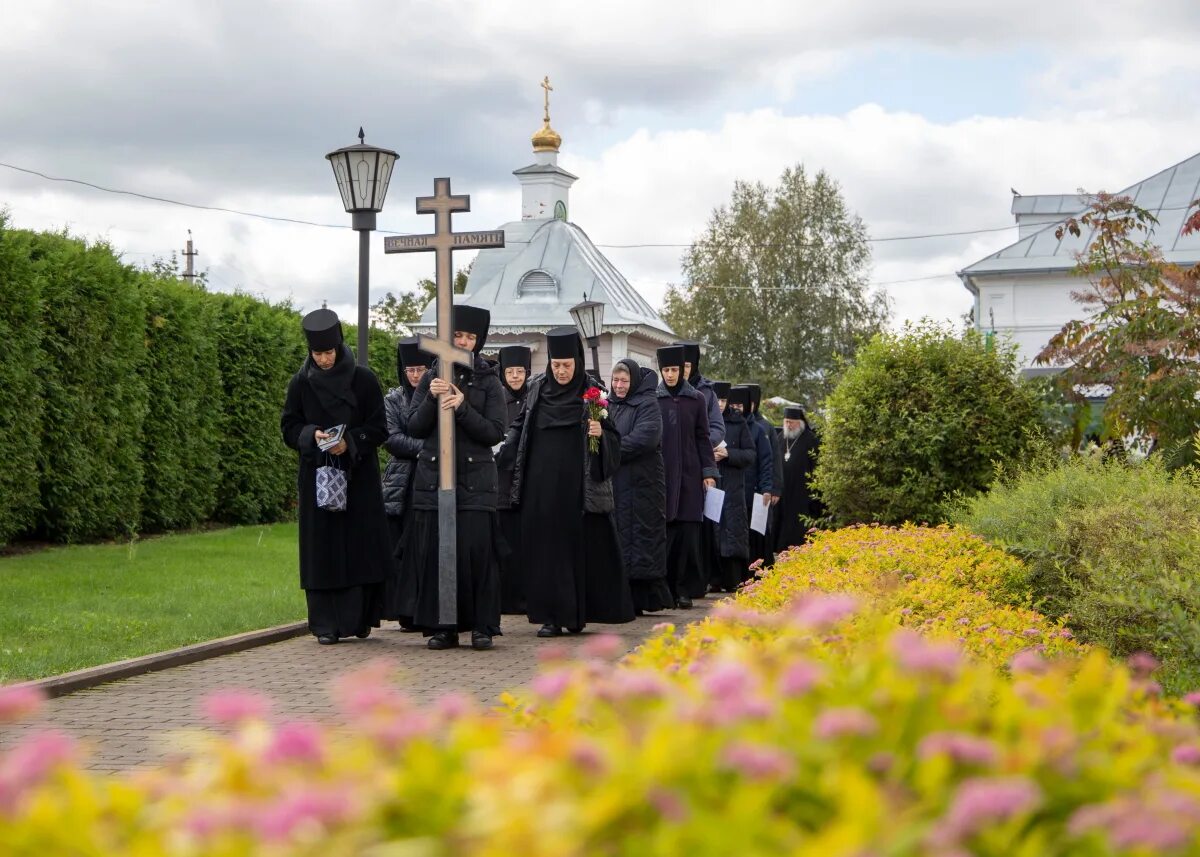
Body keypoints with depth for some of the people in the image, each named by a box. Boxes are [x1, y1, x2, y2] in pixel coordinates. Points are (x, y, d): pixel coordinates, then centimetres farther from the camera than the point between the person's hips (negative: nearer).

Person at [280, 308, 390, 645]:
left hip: (359, 476, -1)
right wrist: (312, 434, -14)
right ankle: (326, 624, 1)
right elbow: (289, 427, 6)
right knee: (322, 550, -2)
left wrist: (350, 443, -17)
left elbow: (378, 429, -1)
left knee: (361, 547, -3)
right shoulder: (301, 383, 4)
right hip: (317, 476, 1)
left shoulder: (364, 380, -1)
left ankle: (359, 618, 6)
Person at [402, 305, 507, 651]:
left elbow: (495, 432, -3)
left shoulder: (488, 382, 5)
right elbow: (414, 428, 6)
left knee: (477, 550, -7)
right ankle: (442, 626, 8)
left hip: (475, 481, -2)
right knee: (434, 552, -1)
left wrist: (462, 408, -14)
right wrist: (432, 399, -11)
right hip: (433, 477, 2)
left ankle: (482, 626, 2)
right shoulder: (431, 378, 11)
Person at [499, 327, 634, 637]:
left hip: (577, 486, -2)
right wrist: (504, 450, -3)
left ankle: (576, 614, 10)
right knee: (545, 549, 2)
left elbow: (613, 439, 1)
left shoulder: (592, 392, -1)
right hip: (541, 486, 3)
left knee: (580, 547, 0)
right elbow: (519, 427, 13)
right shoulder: (537, 388, 6)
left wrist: (600, 434, -20)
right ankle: (551, 615, 6)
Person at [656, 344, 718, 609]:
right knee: (663, 532, -3)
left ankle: (686, 590, 3)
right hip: (660, 474, 0)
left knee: (688, 532, -2)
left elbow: (703, 438, 7)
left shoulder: (696, 400, 7)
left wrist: (708, 472, 1)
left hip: (688, 474, 0)